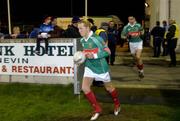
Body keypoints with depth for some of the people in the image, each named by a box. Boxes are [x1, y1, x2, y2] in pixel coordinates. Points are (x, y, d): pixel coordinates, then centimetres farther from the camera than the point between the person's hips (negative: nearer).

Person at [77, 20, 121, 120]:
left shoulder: (96, 38, -22)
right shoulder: (82, 40, 0)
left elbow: (108, 52, -22)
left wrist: (94, 56, -31)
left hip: (101, 67, -6)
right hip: (89, 67, 6)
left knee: (109, 88, 13)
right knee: (85, 87, -9)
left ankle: (117, 104, 42)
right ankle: (97, 109, 7)